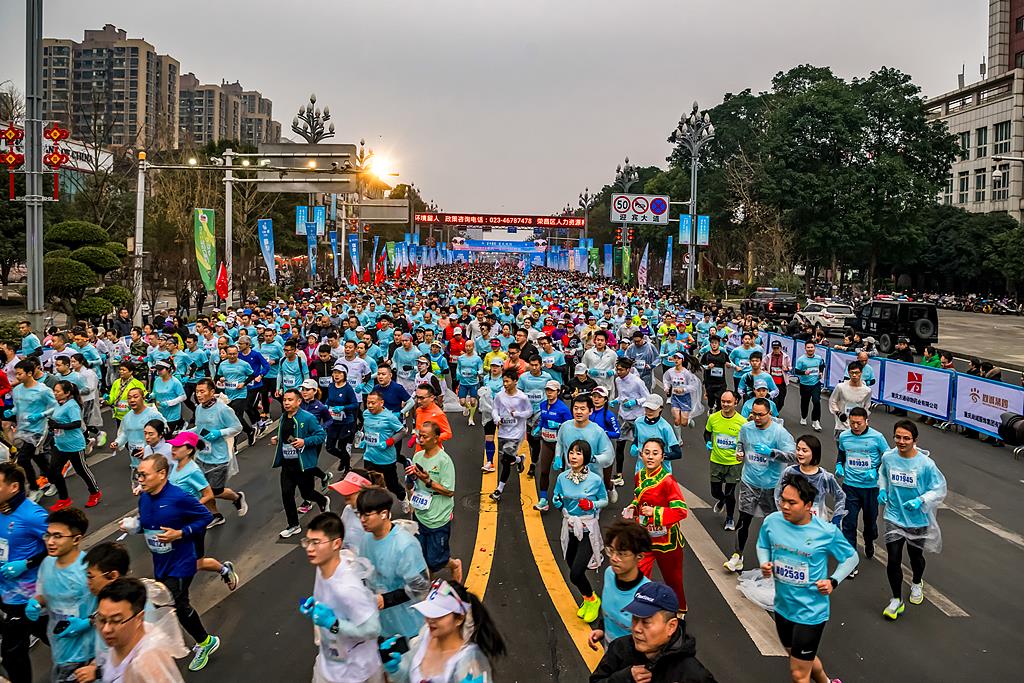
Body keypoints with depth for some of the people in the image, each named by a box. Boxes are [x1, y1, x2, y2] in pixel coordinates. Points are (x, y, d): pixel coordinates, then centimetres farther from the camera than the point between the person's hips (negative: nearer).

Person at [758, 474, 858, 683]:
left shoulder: (827, 532, -19)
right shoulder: (772, 521, -11)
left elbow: (851, 557, -2)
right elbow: (762, 546, 10)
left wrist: (833, 581, -13)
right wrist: (764, 564, -10)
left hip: (811, 612, -5)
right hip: (783, 606, 5)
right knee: (803, 658, 28)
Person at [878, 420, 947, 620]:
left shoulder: (926, 463, -20)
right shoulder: (888, 457, -10)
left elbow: (939, 489, -10)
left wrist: (921, 501, -25)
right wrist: (882, 490, -3)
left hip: (918, 519, -1)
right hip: (894, 516, 1)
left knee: (916, 556, 20)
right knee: (893, 559, -4)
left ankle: (917, 583, 53)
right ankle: (896, 600, 14)